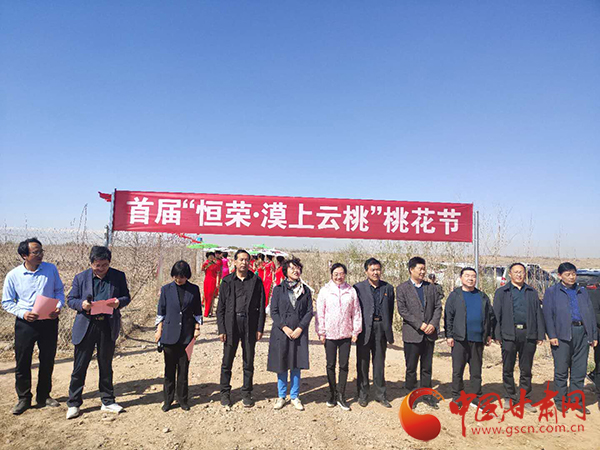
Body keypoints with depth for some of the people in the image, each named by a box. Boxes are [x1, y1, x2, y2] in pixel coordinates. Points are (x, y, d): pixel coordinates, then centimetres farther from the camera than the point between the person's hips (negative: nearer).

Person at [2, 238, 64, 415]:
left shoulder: (51, 269, -4)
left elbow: (59, 291, 7)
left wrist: (58, 307, -11)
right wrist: (23, 313, -16)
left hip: (49, 322, 1)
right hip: (25, 323, -1)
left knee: (47, 361, 11)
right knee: (22, 362, 6)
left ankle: (43, 396, 30)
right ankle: (24, 398, 26)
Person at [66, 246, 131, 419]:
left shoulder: (118, 276, 2)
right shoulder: (80, 278, 2)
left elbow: (126, 297, 5)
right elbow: (70, 299, 4)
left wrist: (119, 302, -18)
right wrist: (81, 304, -18)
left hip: (108, 326, 1)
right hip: (86, 326, -1)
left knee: (106, 366, 13)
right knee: (80, 366, 5)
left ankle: (107, 401, 26)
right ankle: (73, 403, 22)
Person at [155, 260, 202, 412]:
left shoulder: (194, 290, 2)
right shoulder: (166, 289, 1)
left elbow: (197, 312, 8)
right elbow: (161, 311, 6)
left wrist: (197, 328, 3)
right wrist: (159, 330, 2)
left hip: (187, 335, 0)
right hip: (169, 334, 0)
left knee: (184, 368, 8)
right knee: (169, 369, 8)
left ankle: (182, 399, 22)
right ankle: (168, 399, 22)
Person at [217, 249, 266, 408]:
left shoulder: (256, 281, 3)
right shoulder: (227, 281, 4)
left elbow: (261, 306, 3)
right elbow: (221, 307, 3)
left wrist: (260, 328, -3)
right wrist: (221, 329, -3)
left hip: (250, 325, 0)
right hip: (231, 324, 0)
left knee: (249, 362, 9)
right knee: (227, 361, 7)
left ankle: (246, 393, 23)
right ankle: (225, 393, 23)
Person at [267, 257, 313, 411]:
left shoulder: (305, 290, 6)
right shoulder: (278, 289, 2)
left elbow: (310, 312, 3)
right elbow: (273, 311, -1)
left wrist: (300, 328, -9)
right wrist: (284, 327, -12)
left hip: (299, 333, 1)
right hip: (281, 332, -1)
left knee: (296, 366, 7)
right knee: (281, 365, 6)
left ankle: (294, 397, 23)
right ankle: (281, 396, 23)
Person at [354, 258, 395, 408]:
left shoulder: (388, 288, 7)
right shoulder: (358, 287, -1)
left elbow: (390, 310, 11)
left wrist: (388, 328, 7)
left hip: (381, 329, 2)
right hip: (364, 329, -2)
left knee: (379, 363, 11)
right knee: (363, 363, 7)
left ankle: (380, 394, 23)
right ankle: (363, 394, 20)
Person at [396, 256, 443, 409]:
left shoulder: (432, 287, 10)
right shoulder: (402, 288, -2)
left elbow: (438, 307, 7)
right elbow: (402, 310, -9)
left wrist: (433, 324, -9)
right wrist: (420, 324, -14)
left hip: (429, 333, 4)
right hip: (412, 334, -3)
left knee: (427, 367, 12)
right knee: (411, 368, 5)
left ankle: (426, 394, 25)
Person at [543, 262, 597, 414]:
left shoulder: (583, 291, 17)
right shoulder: (552, 292, 4)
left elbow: (591, 314, 16)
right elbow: (548, 314, -2)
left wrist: (594, 335, 9)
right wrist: (552, 335, -10)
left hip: (582, 333, 4)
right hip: (563, 334, -4)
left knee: (580, 370, 8)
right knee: (561, 370, 3)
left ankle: (576, 400, 19)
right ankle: (560, 400, 13)